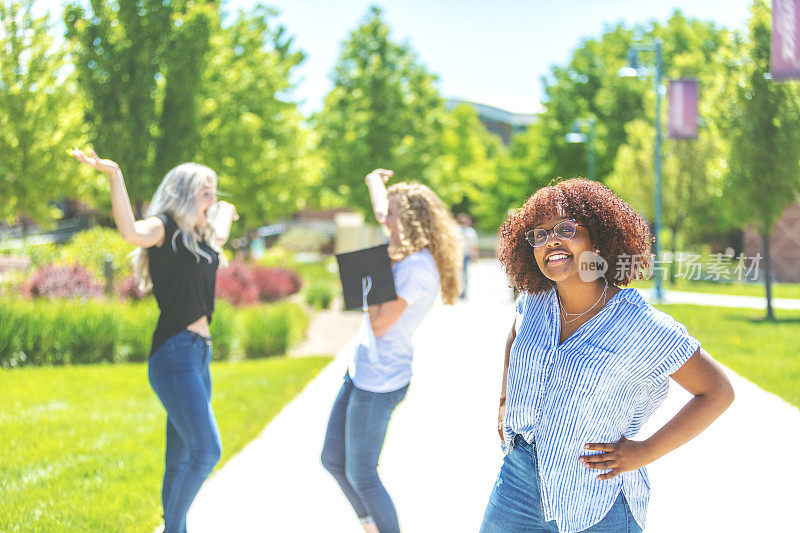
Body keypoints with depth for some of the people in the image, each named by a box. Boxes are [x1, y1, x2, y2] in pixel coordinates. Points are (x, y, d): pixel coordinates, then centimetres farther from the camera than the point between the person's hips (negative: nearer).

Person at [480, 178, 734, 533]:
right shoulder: (535, 300, 1)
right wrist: (505, 401, 16)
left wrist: (645, 452, -14)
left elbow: (718, 391, -12)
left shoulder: (638, 325, -16)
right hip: (518, 477, 5)